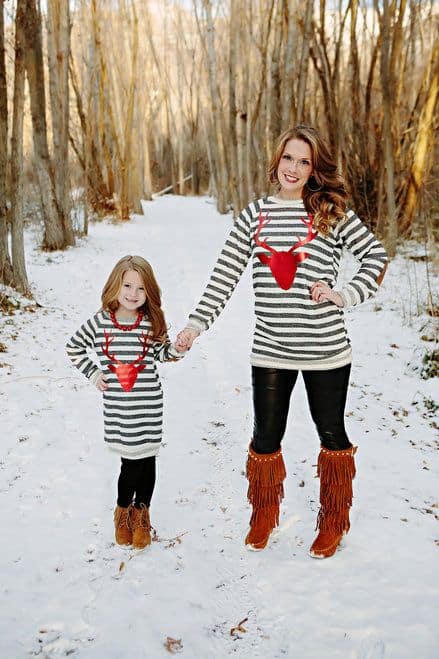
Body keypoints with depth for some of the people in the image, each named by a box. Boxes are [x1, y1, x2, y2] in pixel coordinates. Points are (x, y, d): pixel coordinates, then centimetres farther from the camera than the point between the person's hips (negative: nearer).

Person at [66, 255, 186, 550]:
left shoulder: (152, 323, -1)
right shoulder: (100, 322, -3)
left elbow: (162, 353, 13)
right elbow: (74, 347, 12)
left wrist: (178, 348, -7)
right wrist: (93, 373, 6)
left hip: (149, 404, 1)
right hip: (117, 405, -1)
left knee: (147, 459, 7)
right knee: (132, 461, 0)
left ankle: (141, 514, 28)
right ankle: (123, 513, 25)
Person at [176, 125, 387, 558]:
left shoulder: (333, 213, -2)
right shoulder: (254, 215, 3)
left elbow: (376, 256, 2)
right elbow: (225, 274, 1)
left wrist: (345, 295, -11)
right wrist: (197, 324, -7)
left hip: (326, 350, -1)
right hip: (270, 352, 2)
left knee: (331, 433, 14)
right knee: (265, 437, 13)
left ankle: (334, 523, 35)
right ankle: (263, 518, 37)